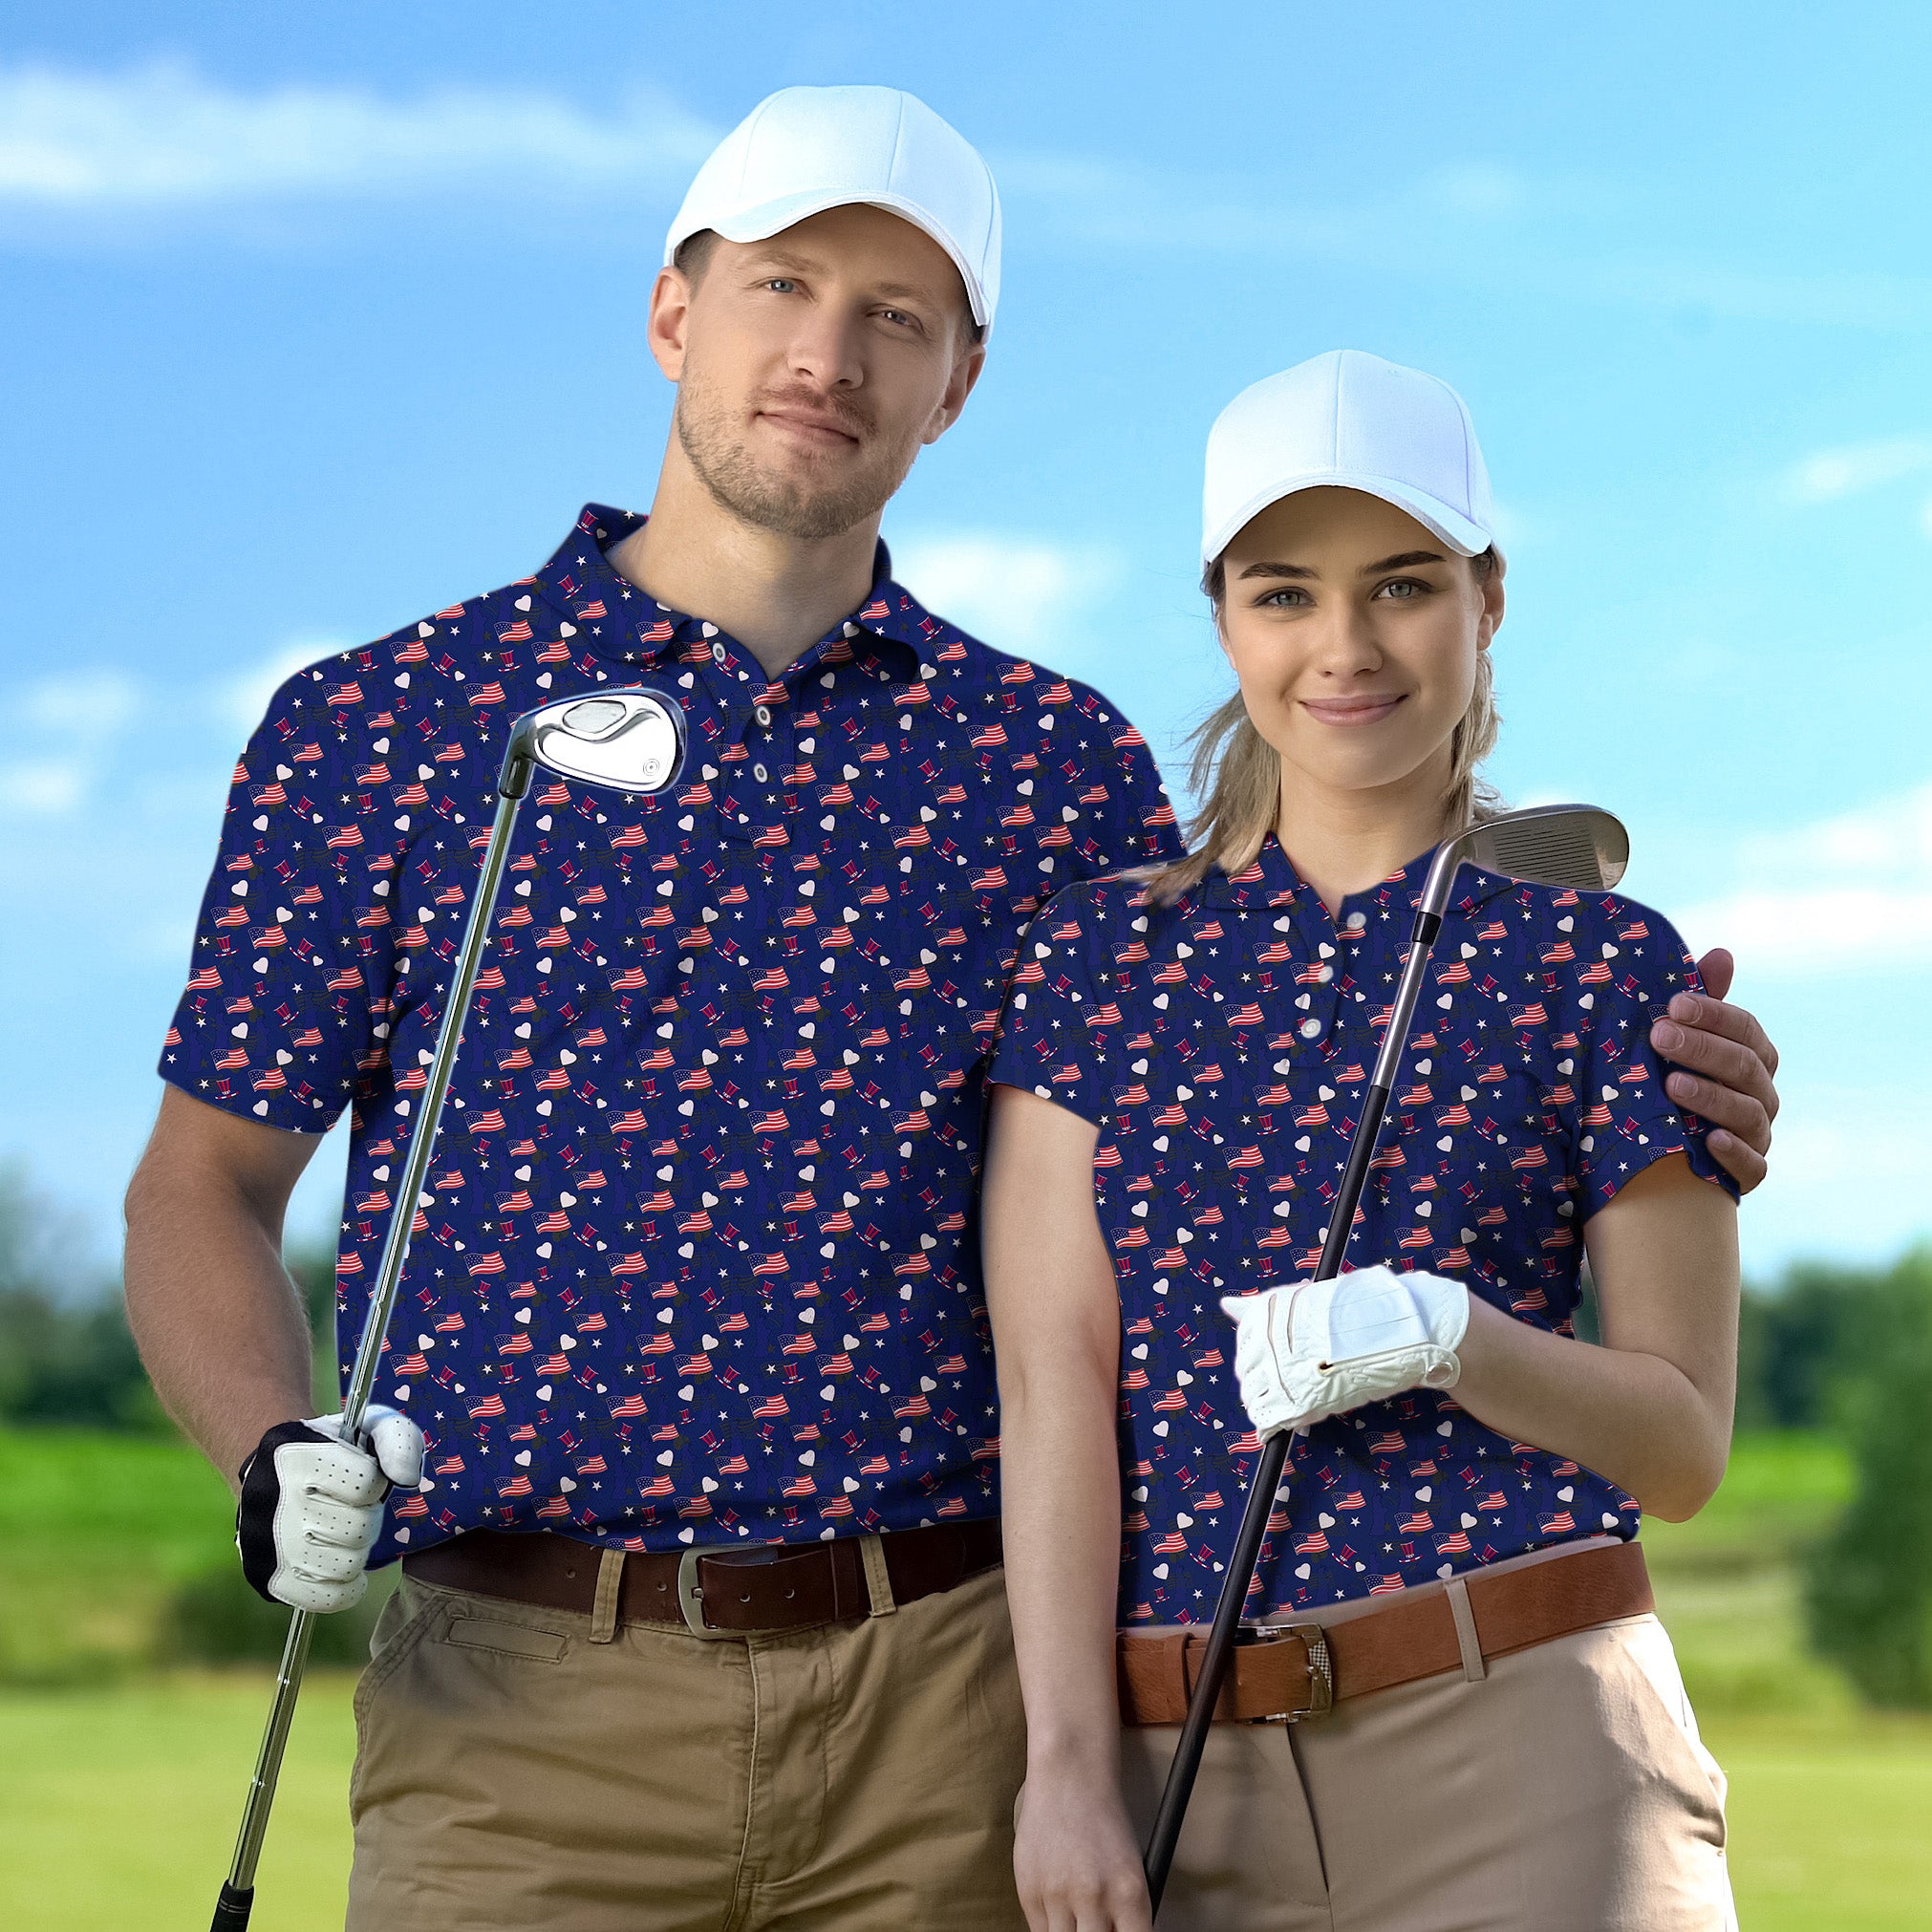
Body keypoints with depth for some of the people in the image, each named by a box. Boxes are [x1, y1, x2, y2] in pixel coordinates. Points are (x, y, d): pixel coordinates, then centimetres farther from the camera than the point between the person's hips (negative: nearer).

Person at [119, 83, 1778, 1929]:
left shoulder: (1052, 760, 11)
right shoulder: (372, 729, 5)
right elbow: (200, 1189, 8)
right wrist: (274, 1463, -11)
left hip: (951, 1703, 2)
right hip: (525, 1701, -2)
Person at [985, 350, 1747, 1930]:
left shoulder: (1601, 959, 4)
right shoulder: (1099, 954, 9)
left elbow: (1684, 1445, 3)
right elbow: (1052, 1383, 1)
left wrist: (1441, 1337, -14)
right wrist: (1069, 1765, -8)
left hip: (1520, 1749, -1)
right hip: (1183, 1774, 2)